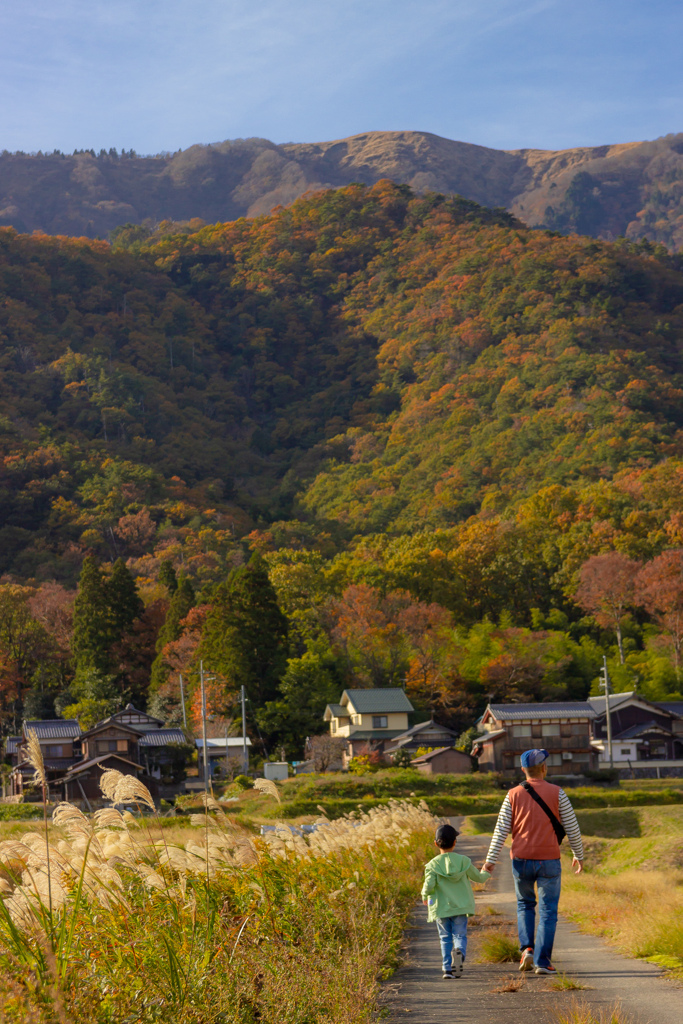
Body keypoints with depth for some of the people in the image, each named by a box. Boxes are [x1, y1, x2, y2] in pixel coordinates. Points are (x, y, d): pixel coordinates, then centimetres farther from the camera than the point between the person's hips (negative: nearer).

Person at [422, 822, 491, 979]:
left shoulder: (432, 865, -6)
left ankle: (448, 969, 2)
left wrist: (425, 896, 6)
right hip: (460, 907, 0)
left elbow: (429, 886, -16)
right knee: (460, 935, 4)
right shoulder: (463, 861, -1)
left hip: (441, 908, 0)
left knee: (445, 938, 9)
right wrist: (486, 874, 34)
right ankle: (459, 952, -28)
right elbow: (478, 877, 11)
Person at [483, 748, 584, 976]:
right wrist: (579, 855, 13)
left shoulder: (513, 795, 1)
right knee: (548, 912, 5)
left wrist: (491, 860, 2)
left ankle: (527, 948, 4)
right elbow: (572, 828, 0)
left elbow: (501, 830, -1)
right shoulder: (556, 793, -3)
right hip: (549, 862, -2)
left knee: (525, 905, 22)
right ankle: (542, 961, -1)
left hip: (521, 860, 2)